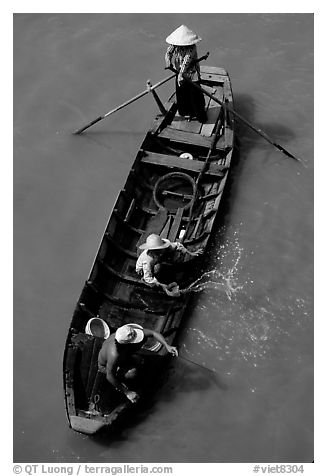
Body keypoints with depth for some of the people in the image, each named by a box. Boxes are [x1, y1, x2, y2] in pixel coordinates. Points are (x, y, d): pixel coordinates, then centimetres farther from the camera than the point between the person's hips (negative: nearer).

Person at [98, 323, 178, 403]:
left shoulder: (130, 331, -30)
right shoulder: (114, 354, -45)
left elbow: (153, 333, -21)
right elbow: (109, 377, -31)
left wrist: (167, 346, -33)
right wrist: (126, 392, -22)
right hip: (105, 365, -6)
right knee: (132, 373, -27)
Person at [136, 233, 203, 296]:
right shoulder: (147, 260, -44)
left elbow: (177, 245, -12)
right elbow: (148, 278, -35)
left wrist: (190, 253, -12)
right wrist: (161, 285, -38)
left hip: (159, 262, 5)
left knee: (178, 254, -8)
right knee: (157, 267, -41)